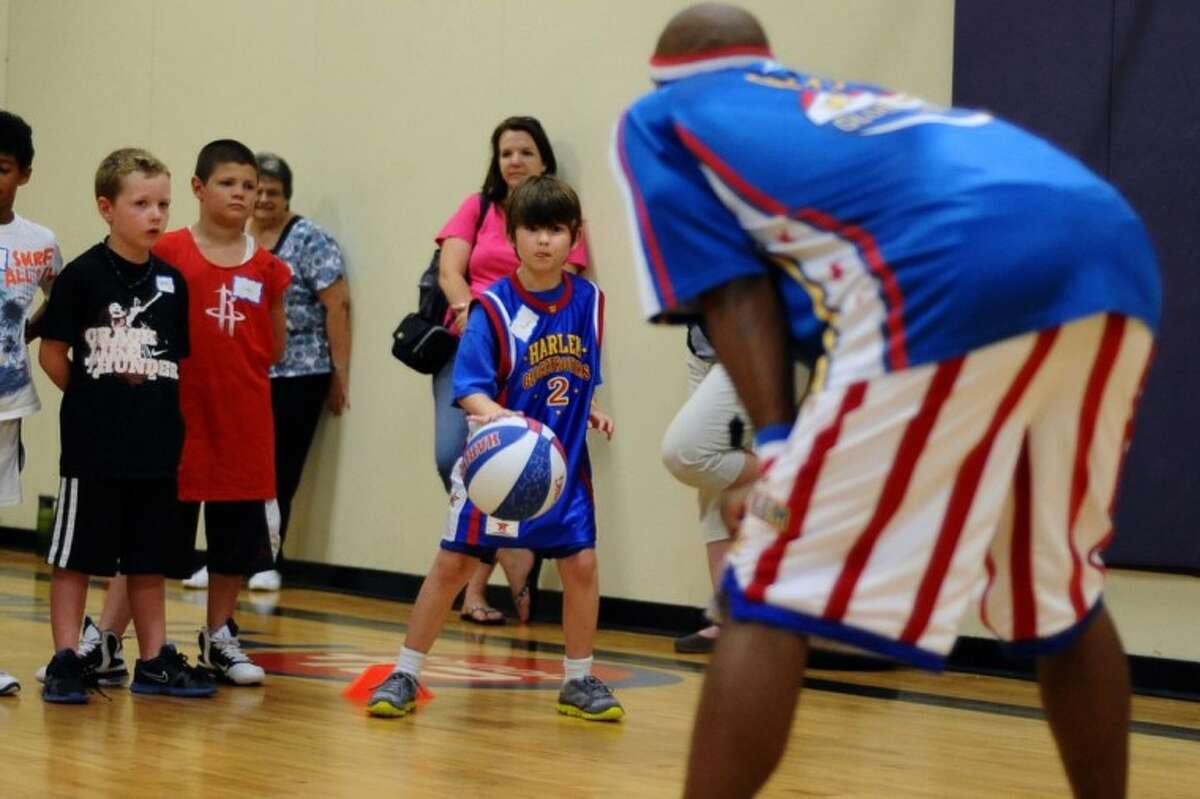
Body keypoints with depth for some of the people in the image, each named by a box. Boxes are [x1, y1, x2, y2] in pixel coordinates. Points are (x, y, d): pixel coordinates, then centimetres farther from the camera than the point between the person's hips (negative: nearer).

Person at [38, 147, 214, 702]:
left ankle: (154, 663, 19)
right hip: (92, 447, -5)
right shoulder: (83, 275, -8)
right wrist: (94, 400, 2)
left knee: (151, 559, 11)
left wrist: (158, 407, 4)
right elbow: (52, 353, -3)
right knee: (76, 555, 3)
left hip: (156, 446, 5)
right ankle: (66, 661, 10)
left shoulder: (171, 282, 6)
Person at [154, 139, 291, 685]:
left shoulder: (266, 267, 5)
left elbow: (275, 348, 12)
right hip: (180, 414, -4)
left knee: (237, 533, 11)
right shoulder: (168, 253, -6)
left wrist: (236, 363, 1)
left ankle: (220, 638, 24)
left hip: (244, 421, 4)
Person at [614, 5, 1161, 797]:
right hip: (1114, 256, 7)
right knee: (1060, 601, 23)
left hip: (957, 275, -6)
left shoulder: (662, 116, 25)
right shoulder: (851, 99, 41)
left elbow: (733, 287, 11)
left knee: (770, 603, 2)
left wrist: (774, 442, 4)